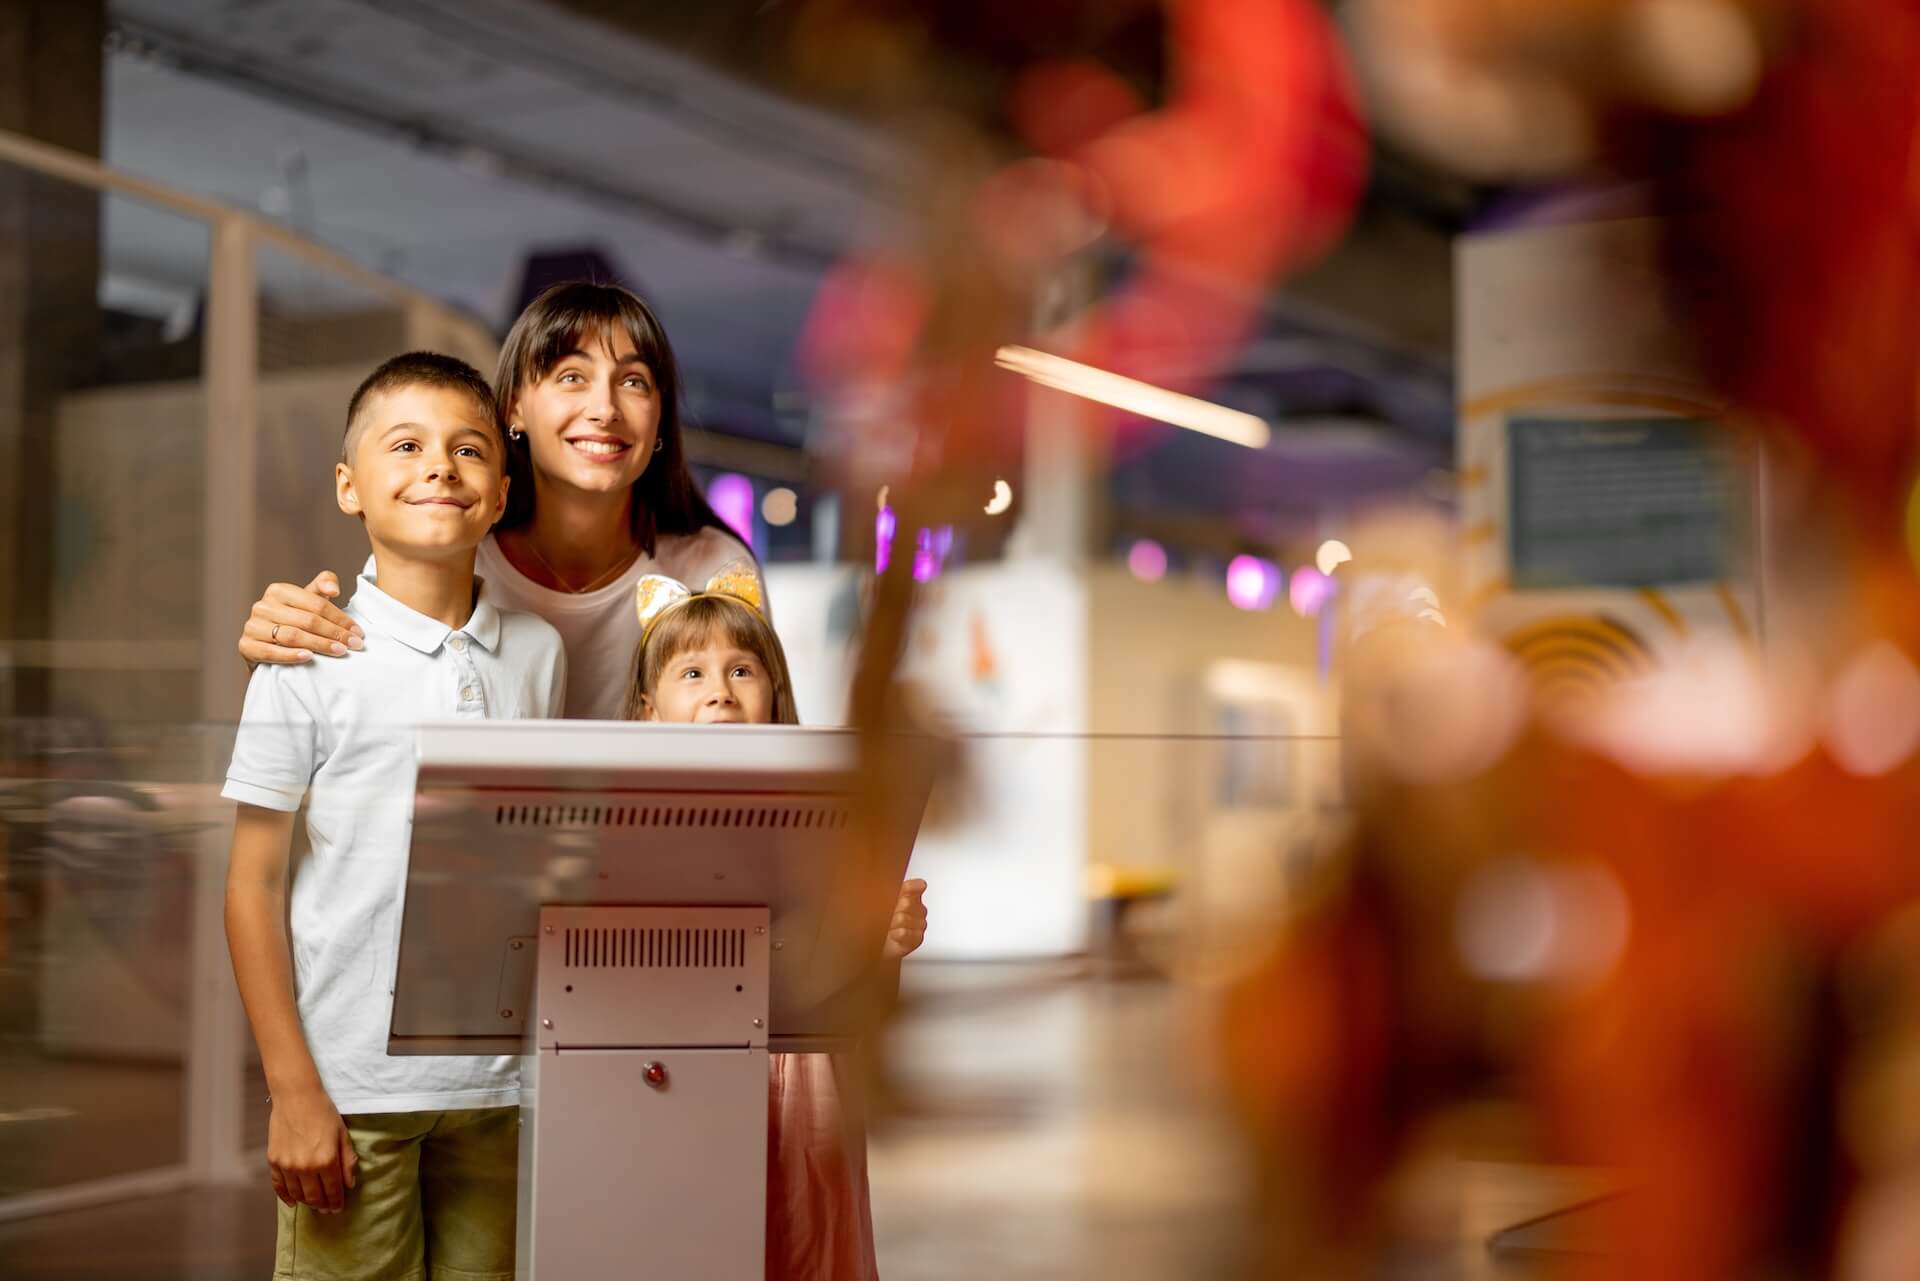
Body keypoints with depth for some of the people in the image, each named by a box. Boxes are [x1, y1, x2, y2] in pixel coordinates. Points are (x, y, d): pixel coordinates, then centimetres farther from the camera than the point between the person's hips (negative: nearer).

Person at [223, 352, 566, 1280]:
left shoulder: (538, 654, 6)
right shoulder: (311, 661, -6)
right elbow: (253, 884, -4)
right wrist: (293, 1091, -8)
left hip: (501, 1086, 3)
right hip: (355, 1089, -3)